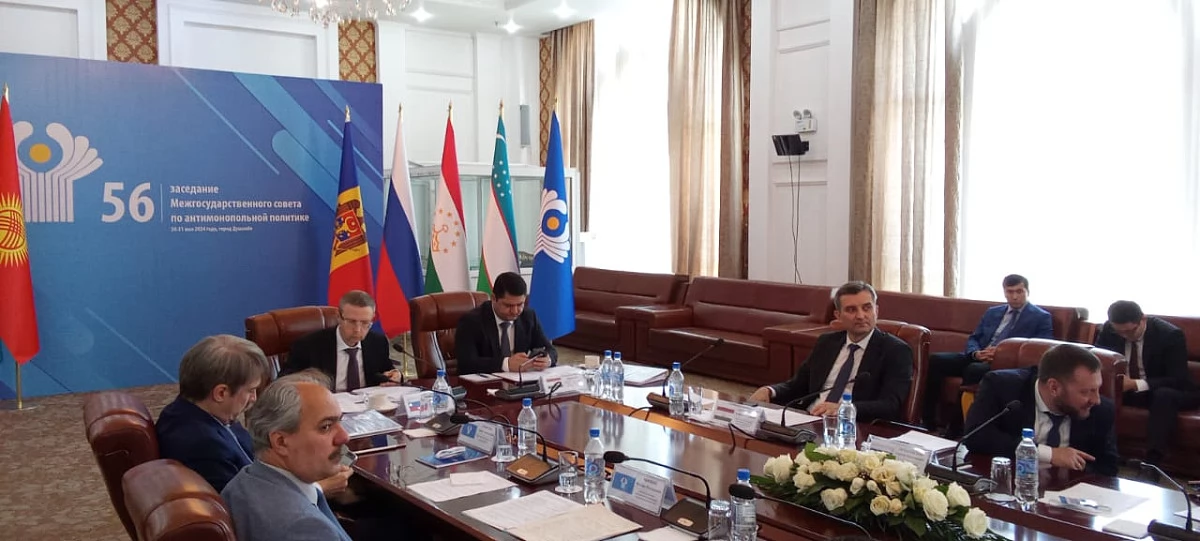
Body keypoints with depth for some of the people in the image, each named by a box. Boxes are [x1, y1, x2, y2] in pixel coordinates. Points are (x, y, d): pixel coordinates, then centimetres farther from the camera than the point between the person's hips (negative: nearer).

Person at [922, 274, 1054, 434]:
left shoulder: (1041, 317, 7)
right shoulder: (992, 312, 23)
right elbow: (973, 338, 19)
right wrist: (976, 353, -5)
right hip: (978, 358, 6)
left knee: (974, 369, -38)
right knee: (935, 360, -19)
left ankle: (956, 426, -29)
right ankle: (928, 421, -17)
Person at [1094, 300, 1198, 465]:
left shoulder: (1170, 335, -19)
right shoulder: (1109, 329, -7)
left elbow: (1178, 380, -23)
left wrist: (1136, 384, -36)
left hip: (1167, 393, -4)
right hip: (1125, 388, 4)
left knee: (1165, 395, -39)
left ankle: (1151, 461, -45)